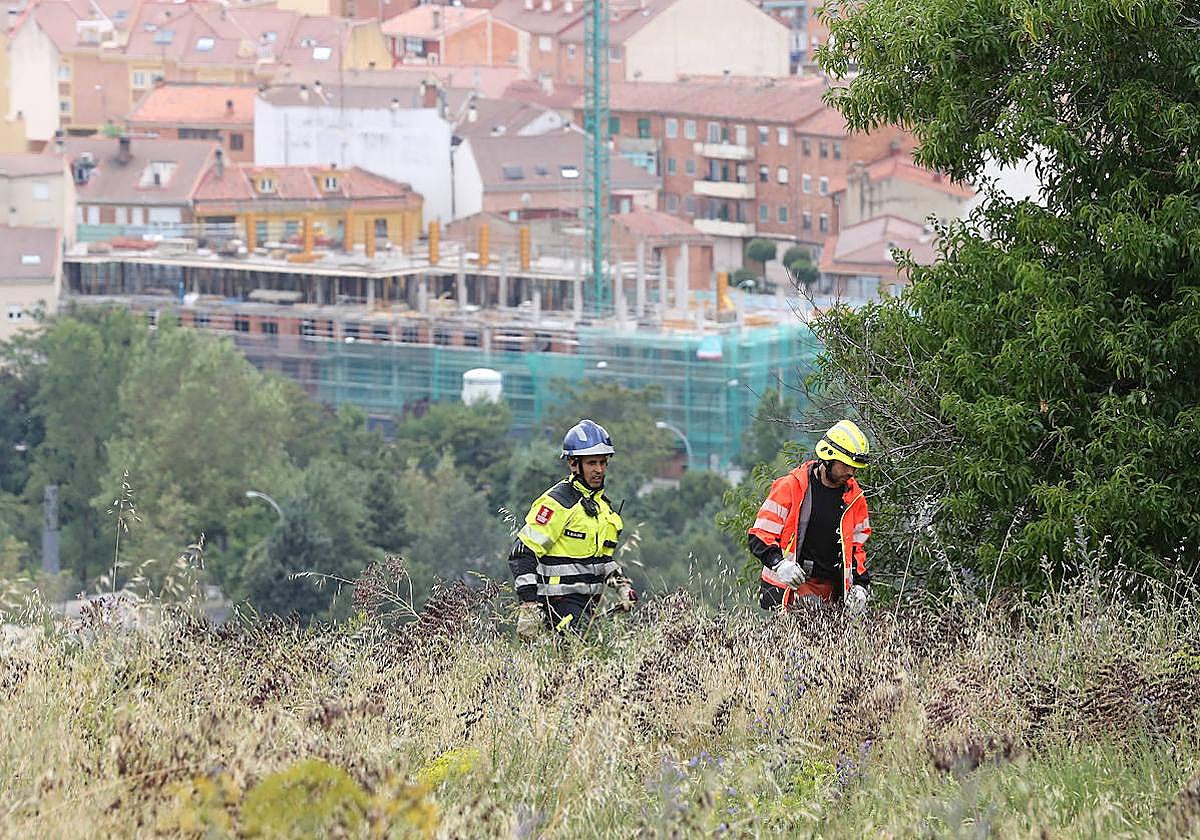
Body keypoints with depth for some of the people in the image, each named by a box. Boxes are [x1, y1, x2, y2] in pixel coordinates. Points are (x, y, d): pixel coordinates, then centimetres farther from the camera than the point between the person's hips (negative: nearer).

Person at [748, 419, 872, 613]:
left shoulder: (854, 498, 12)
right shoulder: (790, 487, -4)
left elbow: (859, 546, 22)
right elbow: (760, 535, -3)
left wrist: (860, 585, 7)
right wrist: (780, 563, -20)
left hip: (830, 590, 5)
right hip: (790, 586, -5)